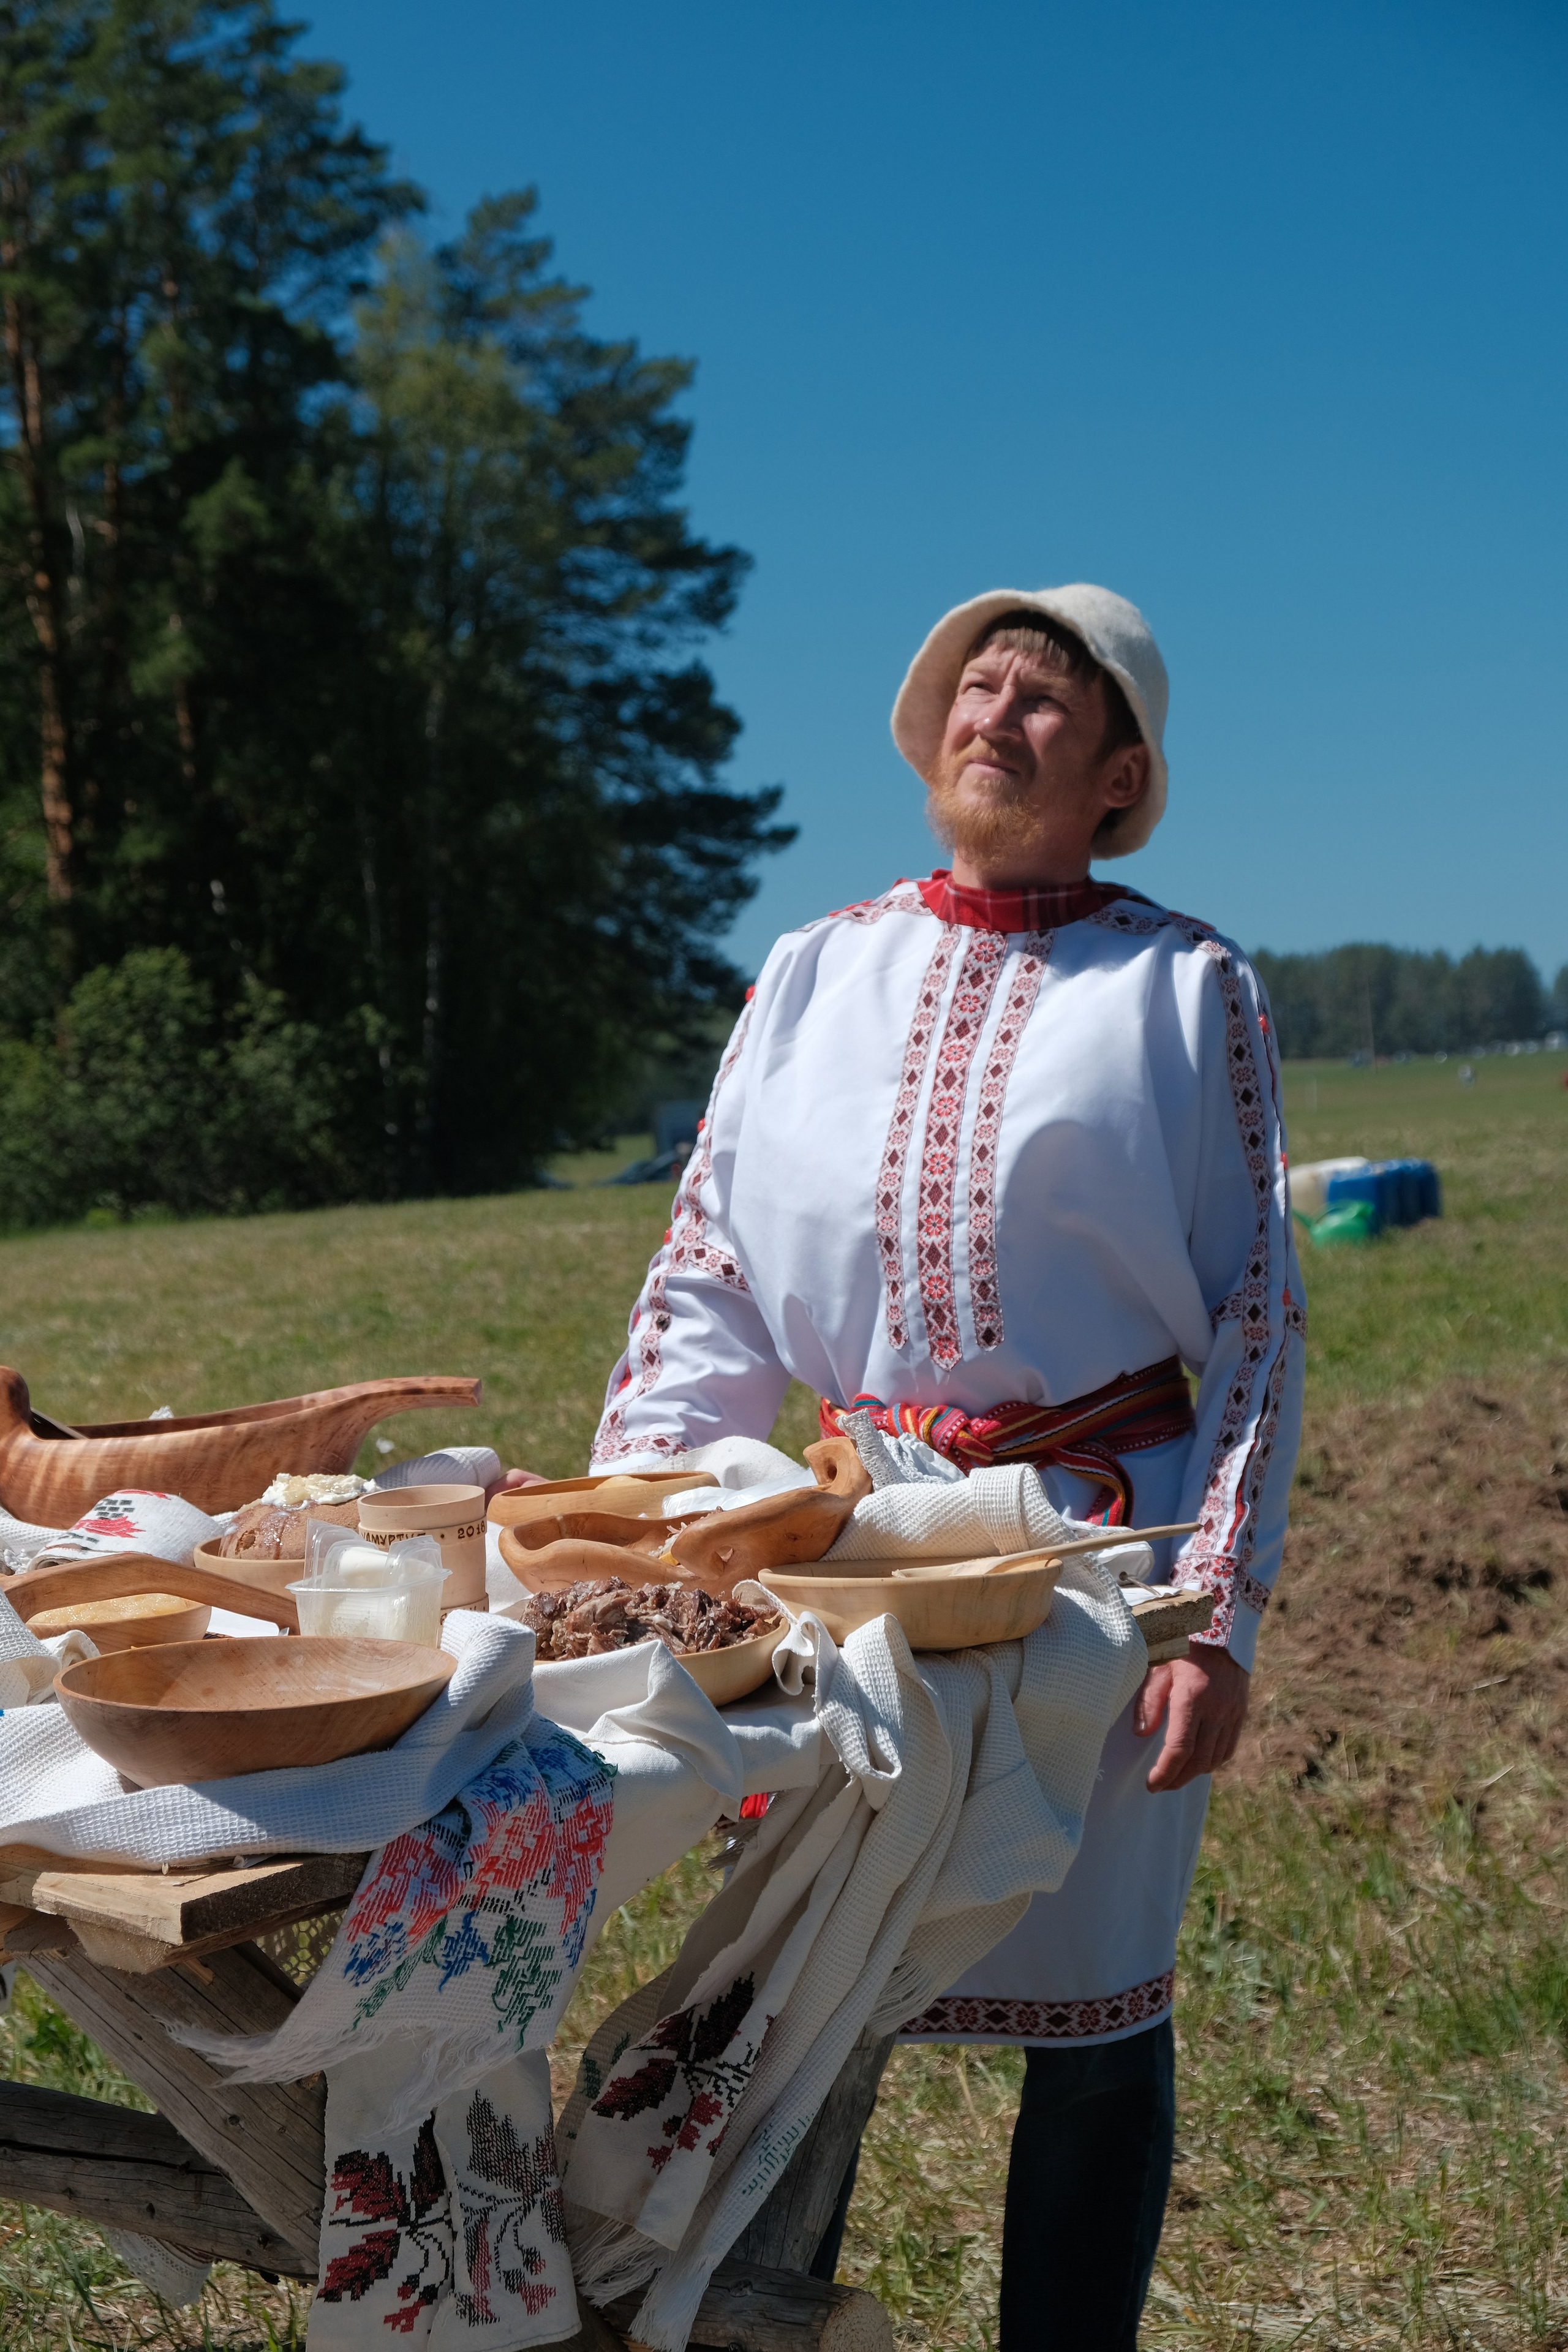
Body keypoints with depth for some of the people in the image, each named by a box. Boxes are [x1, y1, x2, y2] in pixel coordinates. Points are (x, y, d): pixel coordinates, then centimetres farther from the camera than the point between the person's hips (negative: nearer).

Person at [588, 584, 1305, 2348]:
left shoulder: (1185, 988, 0)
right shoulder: (811, 977, 7)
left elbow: (1255, 1320, -2)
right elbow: (705, 1283, 7)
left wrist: (1221, 1614, -10)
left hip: (1103, 1540, -2)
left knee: (1093, 1998, 8)